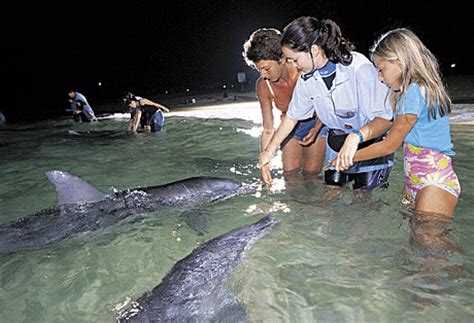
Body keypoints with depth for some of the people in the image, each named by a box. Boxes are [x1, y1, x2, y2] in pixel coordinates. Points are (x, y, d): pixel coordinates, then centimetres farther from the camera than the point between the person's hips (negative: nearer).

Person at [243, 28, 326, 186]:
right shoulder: (263, 85, -20)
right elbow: (268, 130, -15)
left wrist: (316, 128, -27)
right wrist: (264, 163, -19)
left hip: (316, 123, -2)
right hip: (290, 128, 3)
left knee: (311, 175, -2)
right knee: (290, 176, 3)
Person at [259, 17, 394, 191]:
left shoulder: (359, 67, -27)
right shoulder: (307, 78, -11)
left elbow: (385, 118, -28)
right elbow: (291, 116, 4)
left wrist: (357, 136, -47)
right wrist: (269, 150, 9)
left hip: (370, 137, -4)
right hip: (337, 139, 5)